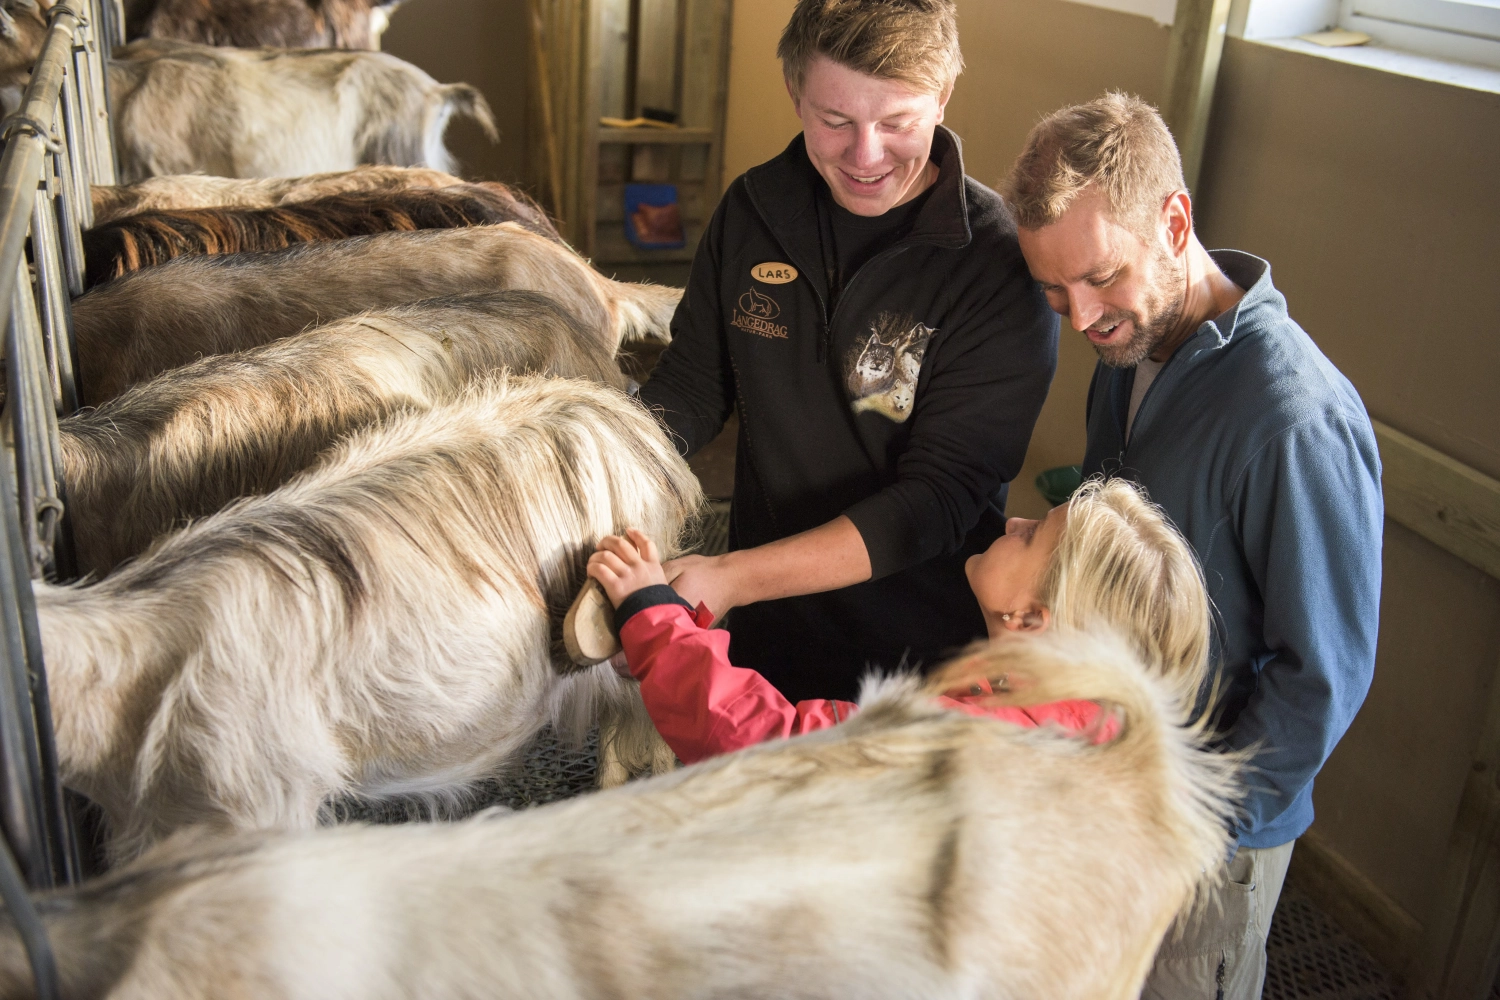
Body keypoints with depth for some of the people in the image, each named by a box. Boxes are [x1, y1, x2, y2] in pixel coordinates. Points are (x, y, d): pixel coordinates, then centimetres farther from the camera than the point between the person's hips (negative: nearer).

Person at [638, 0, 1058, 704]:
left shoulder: (1004, 268, -21)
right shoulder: (751, 210, -5)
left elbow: (941, 497, -25)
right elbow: (692, 384, 3)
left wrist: (733, 578, -33)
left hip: (923, 648, -4)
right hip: (765, 629, 4)